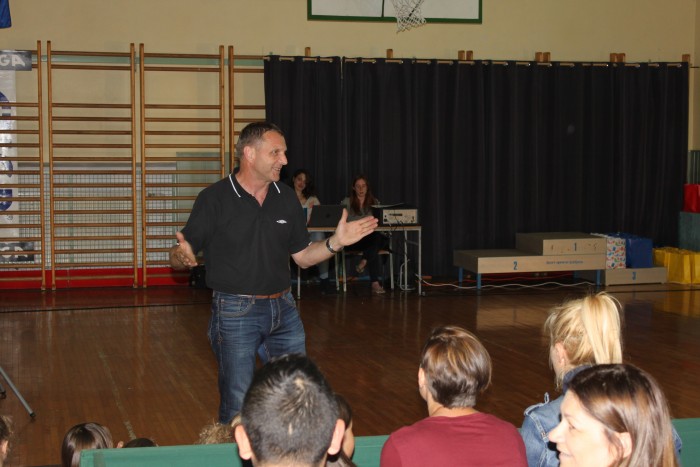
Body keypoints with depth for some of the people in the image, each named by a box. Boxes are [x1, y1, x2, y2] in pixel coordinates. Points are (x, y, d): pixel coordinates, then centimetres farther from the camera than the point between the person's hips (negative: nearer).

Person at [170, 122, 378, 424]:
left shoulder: (286, 198, 7)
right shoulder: (214, 198, -8)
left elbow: (303, 257, 12)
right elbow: (178, 256, -8)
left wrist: (336, 242, -4)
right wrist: (182, 257, -31)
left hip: (283, 309, 5)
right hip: (235, 311, -5)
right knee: (238, 406, 1)